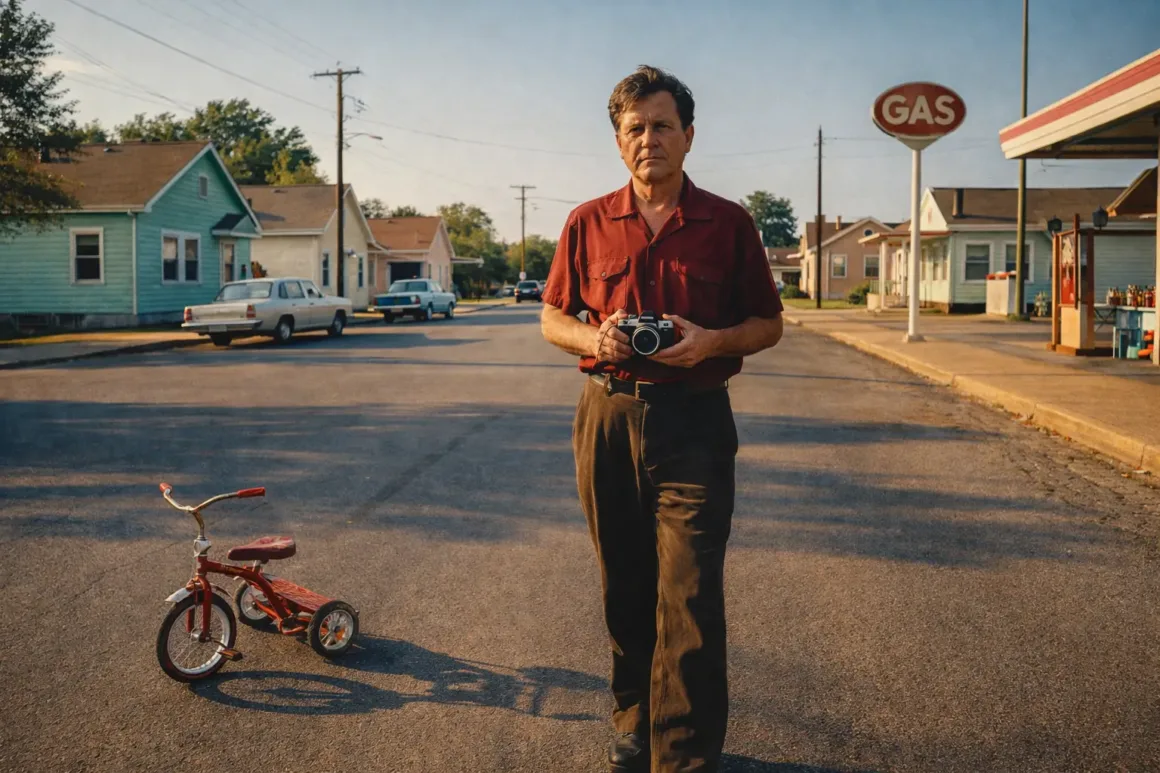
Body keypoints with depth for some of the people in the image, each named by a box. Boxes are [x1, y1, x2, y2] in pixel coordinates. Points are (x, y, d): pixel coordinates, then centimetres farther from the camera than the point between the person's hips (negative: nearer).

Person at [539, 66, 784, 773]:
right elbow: (553, 317, 15)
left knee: (690, 600, -6)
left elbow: (769, 324, 8)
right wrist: (591, 338, -8)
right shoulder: (588, 224, 8)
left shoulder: (729, 224, 4)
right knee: (625, 589, 12)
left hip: (693, 423, -2)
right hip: (607, 417, 3)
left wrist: (713, 341, -13)